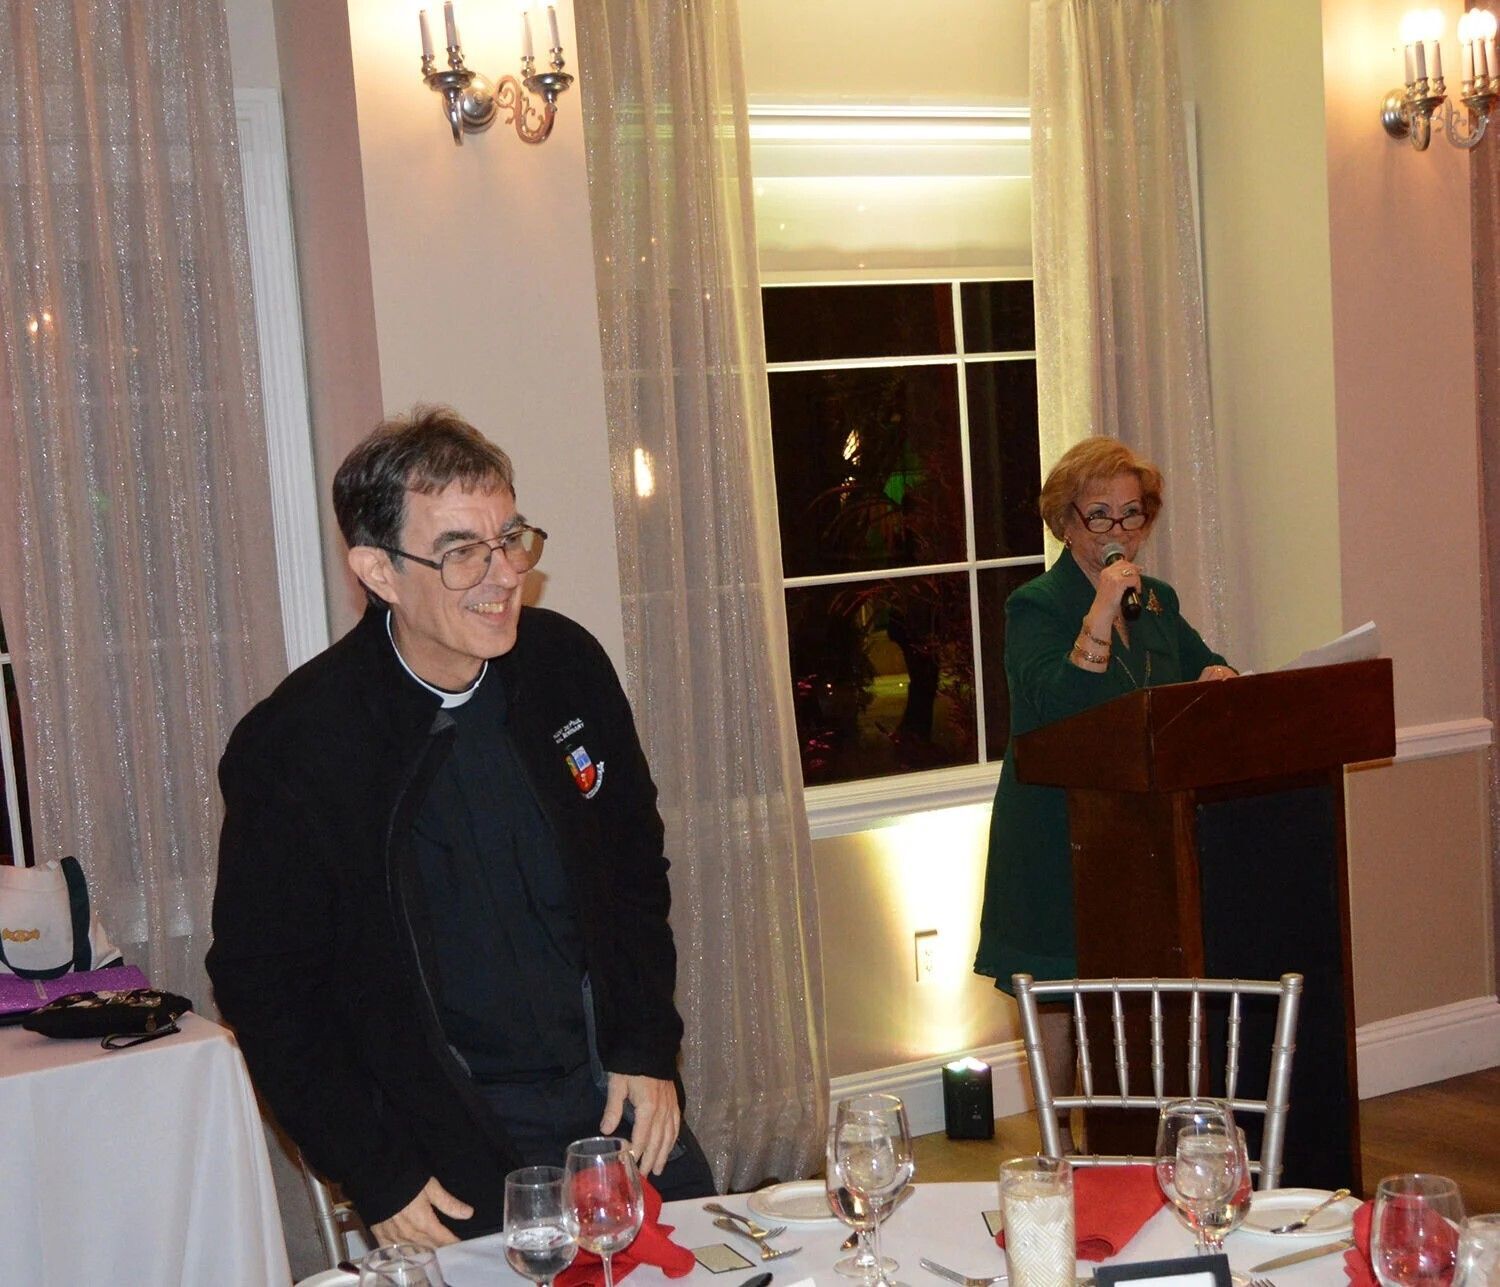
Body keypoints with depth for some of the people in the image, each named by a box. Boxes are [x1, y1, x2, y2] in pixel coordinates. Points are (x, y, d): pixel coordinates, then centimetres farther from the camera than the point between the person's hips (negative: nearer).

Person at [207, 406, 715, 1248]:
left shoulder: (566, 662, -4)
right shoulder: (292, 746, -17)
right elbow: (267, 989, -9)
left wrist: (649, 1050, 3)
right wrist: (378, 1179, -11)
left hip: (618, 1093, 4)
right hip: (457, 1151, -4)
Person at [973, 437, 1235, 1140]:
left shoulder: (1156, 599, 11)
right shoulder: (1034, 606, -9)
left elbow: (1208, 663, 23)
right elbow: (1059, 705, -23)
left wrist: (1217, 678, -1)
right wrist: (1103, 610, -28)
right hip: (1058, 836, -5)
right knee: (1058, 999, 2)